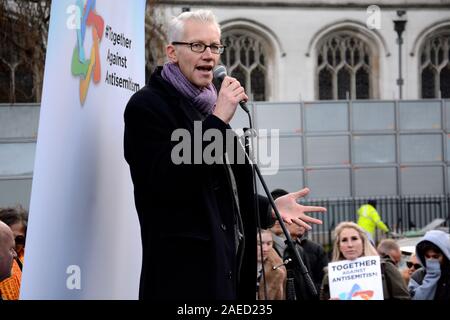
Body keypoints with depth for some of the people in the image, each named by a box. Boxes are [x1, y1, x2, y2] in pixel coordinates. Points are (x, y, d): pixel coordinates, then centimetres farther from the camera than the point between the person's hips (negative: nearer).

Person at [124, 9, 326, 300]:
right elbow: (167, 182, -21)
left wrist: (270, 208, 13)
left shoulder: (208, 108, 20)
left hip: (226, 264, 9)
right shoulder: (147, 105, -8)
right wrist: (218, 120, -20)